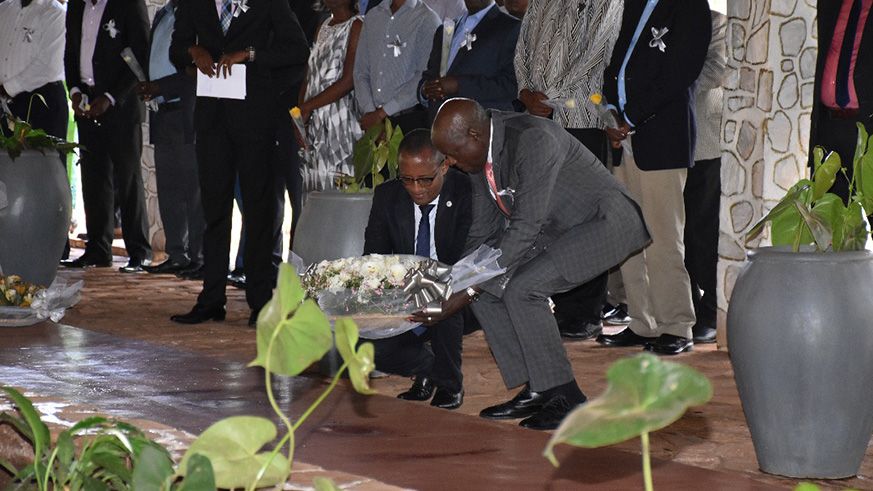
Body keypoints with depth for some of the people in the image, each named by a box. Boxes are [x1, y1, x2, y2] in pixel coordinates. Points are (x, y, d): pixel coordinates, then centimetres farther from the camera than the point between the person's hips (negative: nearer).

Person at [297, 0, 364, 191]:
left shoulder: (357, 27, -6)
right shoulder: (323, 28, 18)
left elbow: (348, 81, -13)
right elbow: (309, 77, 16)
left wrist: (307, 107, -11)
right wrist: (300, 114, 2)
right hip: (315, 125, 7)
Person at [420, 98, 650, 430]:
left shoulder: (534, 140, -31)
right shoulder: (480, 154, -3)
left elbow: (525, 228, -34)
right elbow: (482, 232, 8)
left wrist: (470, 291, -34)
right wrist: (458, 285, -4)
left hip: (603, 224, -9)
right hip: (554, 229, 9)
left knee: (521, 288, -26)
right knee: (485, 288, -3)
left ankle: (566, 398, -13)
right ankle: (536, 391, 3)